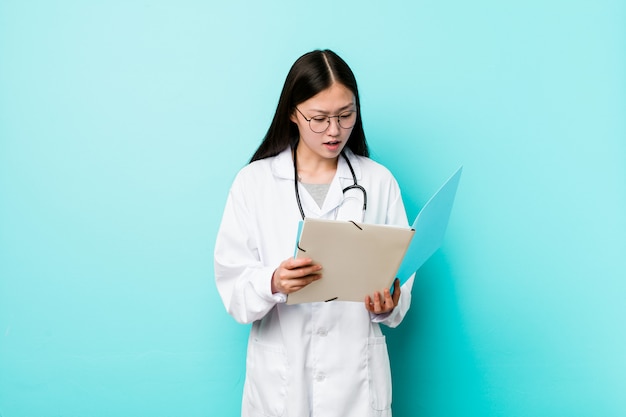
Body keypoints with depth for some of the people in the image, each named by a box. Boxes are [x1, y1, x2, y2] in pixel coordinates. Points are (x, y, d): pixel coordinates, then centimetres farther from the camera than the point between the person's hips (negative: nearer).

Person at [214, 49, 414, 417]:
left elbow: (400, 272, 3)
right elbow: (232, 283, -6)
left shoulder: (380, 182, 0)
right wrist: (272, 283, -26)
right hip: (279, 375, 0)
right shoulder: (253, 182, -3)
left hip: (356, 373, 1)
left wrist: (389, 304, -18)